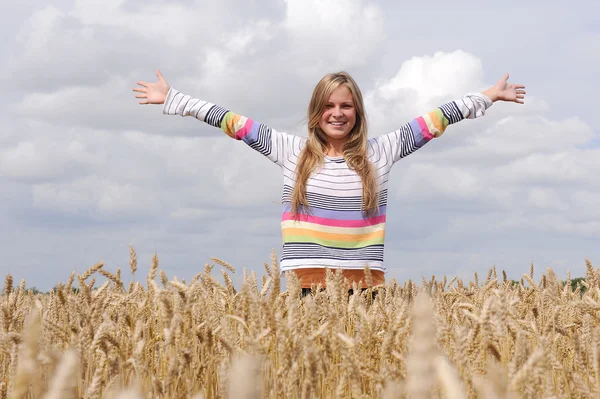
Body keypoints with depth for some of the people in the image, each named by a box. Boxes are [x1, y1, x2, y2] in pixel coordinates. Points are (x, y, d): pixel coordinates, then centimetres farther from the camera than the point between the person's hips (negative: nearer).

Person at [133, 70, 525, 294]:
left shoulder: (379, 153, 7)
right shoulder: (293, 151, 7)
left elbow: (434, 121, 11)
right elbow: (233, 122, 8)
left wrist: (487, 97, 13)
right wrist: (172, 99, 10)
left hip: (365, 286, 0)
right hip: (306, 286, 0)